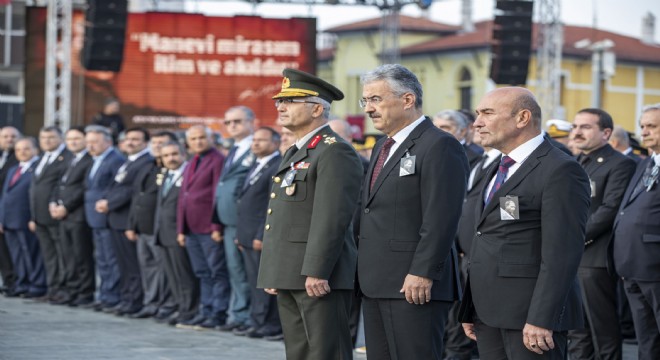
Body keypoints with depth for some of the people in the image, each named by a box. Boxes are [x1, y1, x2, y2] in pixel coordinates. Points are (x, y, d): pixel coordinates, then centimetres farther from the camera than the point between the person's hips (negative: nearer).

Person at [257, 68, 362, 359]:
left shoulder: (335, 152, -11)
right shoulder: (295, 153, 21)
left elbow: (332, 218, -20)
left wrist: (316, 272, -24)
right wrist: (273, 274, 19)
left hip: (317, 277, -10)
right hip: (289, 276, 10)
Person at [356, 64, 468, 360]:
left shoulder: (440, 146, -10)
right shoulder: (383, 147, 20)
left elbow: (441, 219, -18)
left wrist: (422, 274, -22)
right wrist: (366, 273, 15)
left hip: (414, 285, -9)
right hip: (375, 285, 9)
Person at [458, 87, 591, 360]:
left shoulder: (561, 171, -10)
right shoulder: (499, 170, 19)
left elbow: (562, 253, -18)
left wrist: (541, 319, -23)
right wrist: (470, 310, 16)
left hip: (531, 316, -8)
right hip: (488, 314, 8)